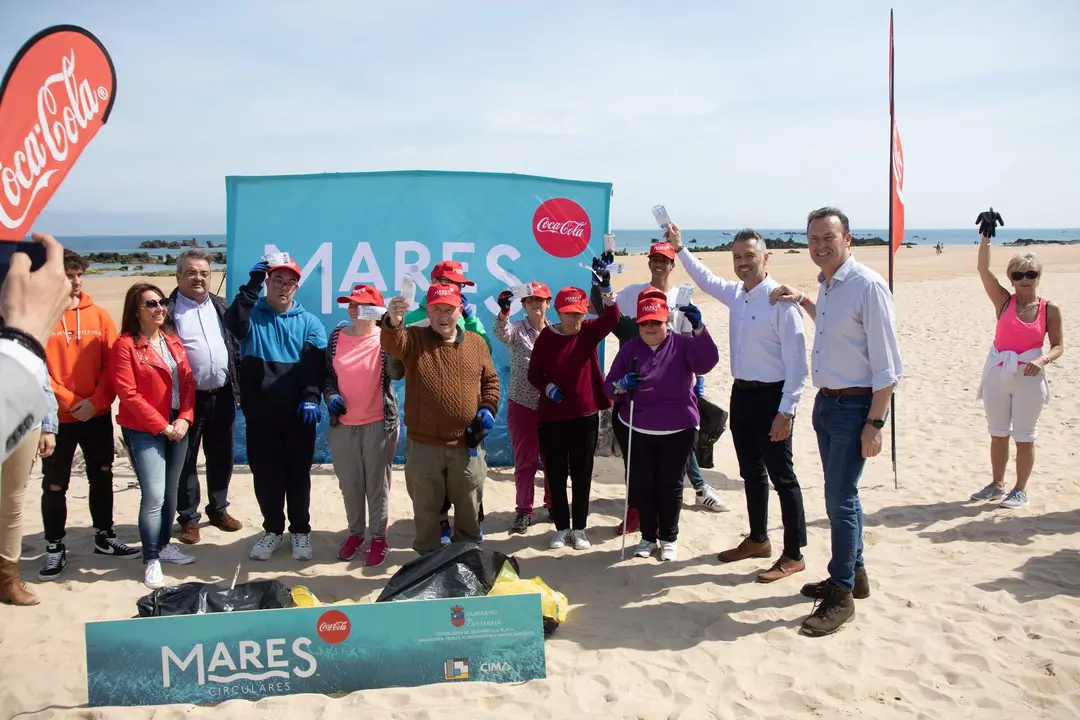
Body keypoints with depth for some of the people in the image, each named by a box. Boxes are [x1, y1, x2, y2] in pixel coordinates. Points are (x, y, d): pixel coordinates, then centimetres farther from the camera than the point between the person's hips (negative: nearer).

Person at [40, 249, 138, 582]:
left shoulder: (99, 315, 3)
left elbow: (112, 365, 0)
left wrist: (96, 401, -11)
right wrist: (71, 402, -14)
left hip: (98, 415, 3)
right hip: (57, 416, -3)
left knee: (102, 477, 14)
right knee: (54, 485, 5)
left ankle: (104, 537, 29)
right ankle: (55, 549, 18)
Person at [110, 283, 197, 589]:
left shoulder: (173, 340, 10)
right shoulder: (125, 345, -9)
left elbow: (188, 381, 9)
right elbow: (128, 395, -14)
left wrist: (184, 419, -5)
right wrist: (162, 426, -13)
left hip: (177, 427, 6)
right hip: (144, 431, -6)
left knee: (170, 491, 13)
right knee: (154, 495, -10)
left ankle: (164, 545, 28)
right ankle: (150, 560, 1)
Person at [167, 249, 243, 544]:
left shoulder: (220, 306, 12)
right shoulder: (168, 309, -5)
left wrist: (237, 387, 9)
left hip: (222, 396, 5)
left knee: (221, 458, 14)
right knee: (186, 460, 5)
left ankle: (218, 510, 30)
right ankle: (188, 518, 17)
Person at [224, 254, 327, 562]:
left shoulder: (308, 322, 7)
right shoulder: (252, 315, 5)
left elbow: (315, 363, -5)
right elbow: (233, 323, -20)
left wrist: (310, 397, -18)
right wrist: (252, 285, -23)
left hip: (298, 413, 0)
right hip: (260, 413, 0)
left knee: (298, 473, 8)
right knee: (265, 473, 9)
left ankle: (300, 530, 22)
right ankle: (273, 529, 25)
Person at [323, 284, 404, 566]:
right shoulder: (337, 336, 3)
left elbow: (397, 373, -24)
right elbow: (328, 374, 12)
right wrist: (330, 396, -8)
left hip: (378, 424, -4)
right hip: (342, 425, 4)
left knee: (377, 484, 5)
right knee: (349, 484, 14)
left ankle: (379, 538, 19)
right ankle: (355, 533, 32)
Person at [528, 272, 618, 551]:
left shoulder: (589, 331, -2)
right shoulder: (546, 336, -4)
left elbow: (612, 318, -21)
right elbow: (533, 372, 1)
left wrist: (606, 290, -37)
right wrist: (547, 387, -19)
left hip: (585, 415, 0)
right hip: (551, 417, 0)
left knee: (582, 475, 8)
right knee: (556, 475, 7)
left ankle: (579, 529, 21)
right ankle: (562, 528, 21)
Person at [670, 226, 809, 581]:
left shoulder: (781, 301, -18)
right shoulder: (736, 295, 6)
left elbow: (797, 363, -19)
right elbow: (705, 279, 29)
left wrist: (786, 411, -22)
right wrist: (680, 248, 29)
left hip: (771, 397, -8)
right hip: (742, 392, 8)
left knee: (781, 475, 0)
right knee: (751, 471, 18)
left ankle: (794, 555, 10)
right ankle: (758, 539, 34)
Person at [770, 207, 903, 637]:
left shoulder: (867, 286, -17)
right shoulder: (827, 286, 9)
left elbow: (887, 364, -19)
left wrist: (875, 423, -20)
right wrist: (802, 300, 24)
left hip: (855, 406, -9)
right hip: (826, 402, 9)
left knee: (840, 500, -5)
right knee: (839, 496, 17)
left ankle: (841, 595, 8)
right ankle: (854, 574, 33)